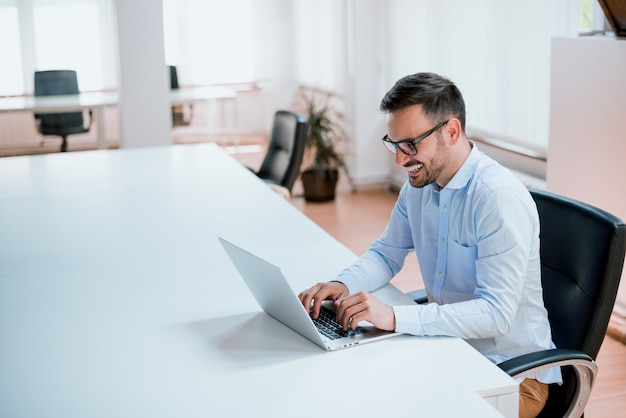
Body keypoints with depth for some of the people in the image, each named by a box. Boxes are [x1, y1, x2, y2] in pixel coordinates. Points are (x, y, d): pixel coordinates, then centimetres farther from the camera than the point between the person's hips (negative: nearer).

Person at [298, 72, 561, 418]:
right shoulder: (419, 183, 1)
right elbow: (387, 253, 13)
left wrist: (395, 317, -36)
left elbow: (496, 313, -29)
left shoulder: (501, 197, -24)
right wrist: (343, 285, -8)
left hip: (510, 371, -7)